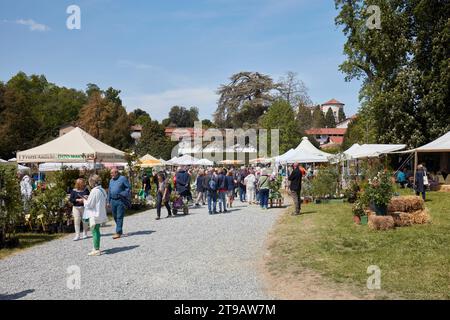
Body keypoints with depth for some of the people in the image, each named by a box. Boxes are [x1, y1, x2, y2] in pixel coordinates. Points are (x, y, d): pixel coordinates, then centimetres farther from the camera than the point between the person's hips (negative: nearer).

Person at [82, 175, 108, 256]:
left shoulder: (94, 191, -19)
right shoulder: (102, 190, 7)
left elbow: (90, 204, -18)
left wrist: (85, 201, 3)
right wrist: (88, 200, 16)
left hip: (94, 215, -9)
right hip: (100, 214, 9)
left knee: (95, 231, -2)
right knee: (97, 231, 18)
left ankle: (96, 250, 2)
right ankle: (96, 247, 28)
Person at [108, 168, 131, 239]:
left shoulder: (123, 179, -4)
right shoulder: (111, 180, 16)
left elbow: (128, 188, -6)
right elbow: (110, 191, 20)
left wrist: (123, 194, -17)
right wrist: (109, 201, 17)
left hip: (120, 201, -7)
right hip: (113, 201, 7)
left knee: (119, 217, -7)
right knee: (115, 217, 11)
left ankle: (118, 232, -7)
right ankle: (120, 230, 26)